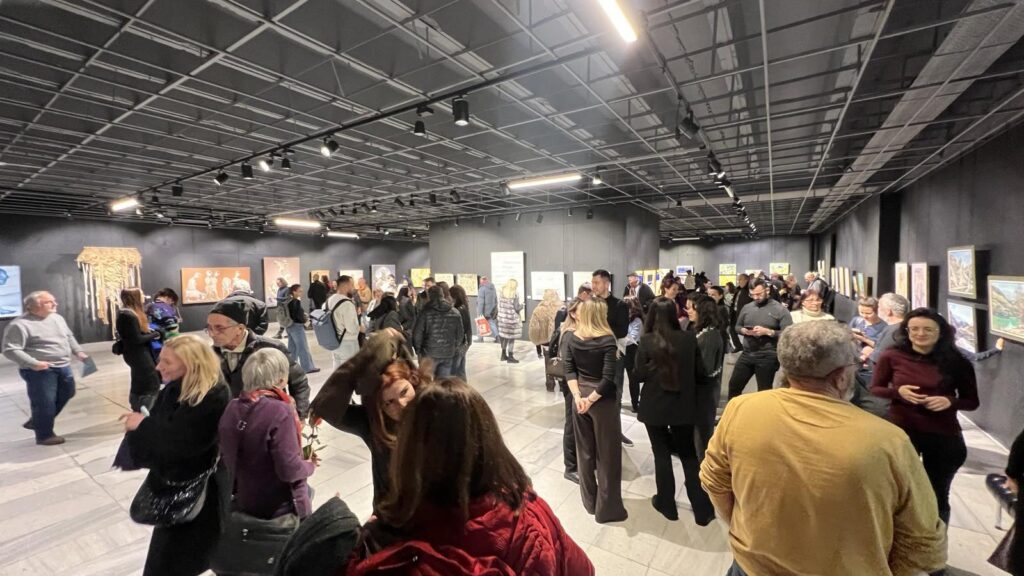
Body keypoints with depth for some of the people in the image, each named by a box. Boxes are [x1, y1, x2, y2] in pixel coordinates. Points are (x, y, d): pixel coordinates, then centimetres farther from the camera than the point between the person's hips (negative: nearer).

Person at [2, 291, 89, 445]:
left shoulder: (57, 318, 8)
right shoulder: (19, 325, -15)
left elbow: (69, 337, 19)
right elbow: (10, 350, -17)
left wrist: (78, 352, 8)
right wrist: (33, 363, -25)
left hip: (63, 367, 8)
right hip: (39, 371, -8)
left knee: (66, 394, 18)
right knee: (44, 403, 0)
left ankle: (36, 421, 38)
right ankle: (44, 435, 18)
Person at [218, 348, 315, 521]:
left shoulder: (232, 408, -7)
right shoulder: (279, 411, -27)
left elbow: (227, 457, 5)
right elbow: (289, 470, -25)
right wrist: (310, 465, -7)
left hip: (243, 500, 6)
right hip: (280, 506, -6)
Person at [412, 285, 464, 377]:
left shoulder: (425, 313, -10)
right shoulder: (455, 313, 2)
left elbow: (417, 334, -8)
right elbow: (460, 335, 5)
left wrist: (418, 349, 7)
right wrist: (455, 348, 18)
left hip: (430, 354, -3)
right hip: (448, 354, 3)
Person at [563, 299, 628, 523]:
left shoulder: (573, 338, -2)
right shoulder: (607, 340, -17)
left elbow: (569, 369, -4)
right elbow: (608, 378, -21)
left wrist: (578, 396, -8)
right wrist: (591, 400, -13)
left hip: (579, 397, 5)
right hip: (602, 400, -5)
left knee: (584, 451, 18)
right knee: (607, 454, 11)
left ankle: (590, 501, 34)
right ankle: (607, 508, 24)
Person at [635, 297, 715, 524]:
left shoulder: (646, 341, -14)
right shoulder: (689, 339, -8)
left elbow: (640, 375, -11)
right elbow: (700, 373, 0)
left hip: (654, 407, -2)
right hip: (683, 406, 2)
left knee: (661, 454, 14)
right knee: (689, 455, 18)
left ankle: (667, 504, 27)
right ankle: (702, 509, 24)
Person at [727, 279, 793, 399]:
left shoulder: (780, 309, -8)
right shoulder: (747, 308, 6)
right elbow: (737, 327, 15)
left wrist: (767, 332, -22)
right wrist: (744, 330, -6)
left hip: (767, 357, -4)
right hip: (746, 354, 5)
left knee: (764, 391, 11)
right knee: (734, 385, 12)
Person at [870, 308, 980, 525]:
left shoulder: (956, 362, -7)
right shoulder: (891, 357, -10)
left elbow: (972, 401, 1)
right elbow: (875, 388, 0)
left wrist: (950, 401, -20)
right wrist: (898, 391, -19)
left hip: (944, 437, 1)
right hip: (900, 432, 0)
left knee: (938, 496, 19)